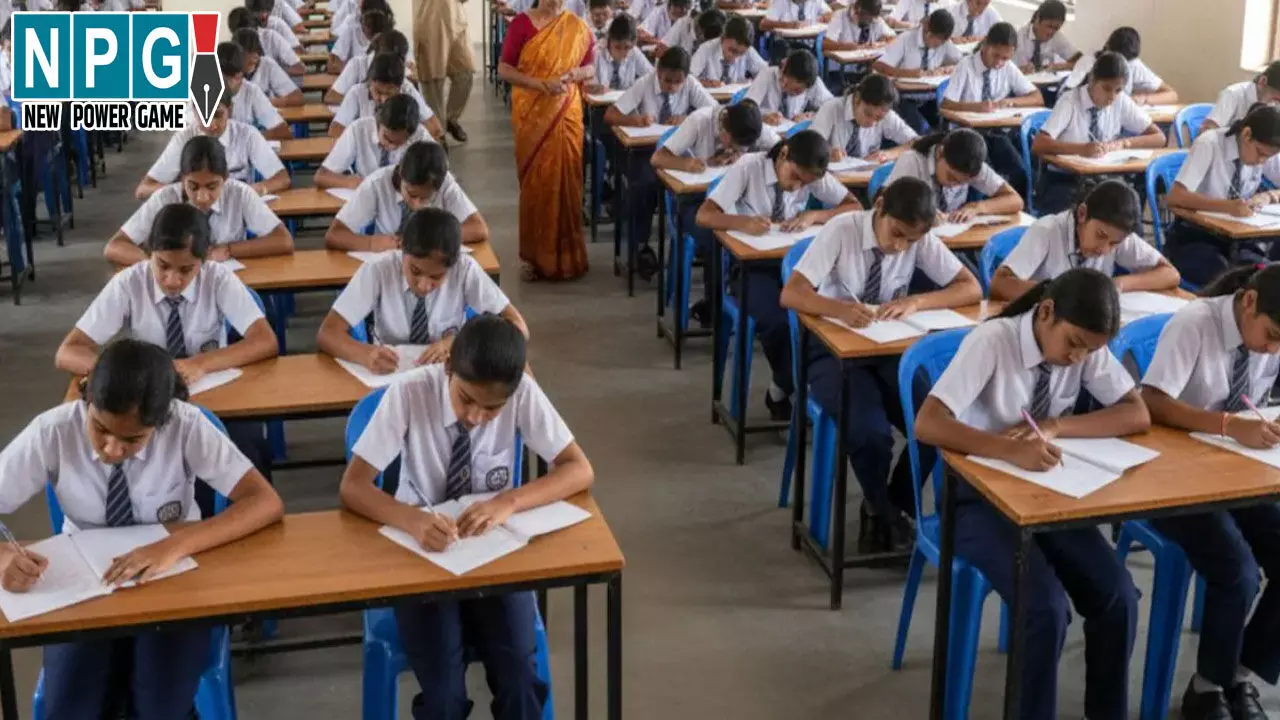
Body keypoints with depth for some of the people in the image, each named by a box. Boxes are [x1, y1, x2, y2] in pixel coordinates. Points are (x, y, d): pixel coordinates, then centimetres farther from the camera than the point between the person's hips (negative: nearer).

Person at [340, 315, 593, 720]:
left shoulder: (523, 393, -15)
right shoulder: (410, 394, -19)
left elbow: (580, 471, -12)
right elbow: (352, 487, -17)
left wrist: (510, 500, -29)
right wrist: (412, 520, -37)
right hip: (423, 551, -1)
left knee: (519, 682, -19)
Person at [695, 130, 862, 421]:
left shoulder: (814, 176, -4)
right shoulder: (748, 167, -13)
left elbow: (855, 208, -2)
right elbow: (704, 216, -16)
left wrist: (813, 215, -19)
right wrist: (743, 223, -36)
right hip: (752, 261, -3)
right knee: (776, 321, -32)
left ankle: (782, 388, -4)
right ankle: (791, 386, -1)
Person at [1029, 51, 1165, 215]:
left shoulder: (1122, 101, -1)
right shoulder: (1070, 101, -12)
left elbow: (1159, 138, 3)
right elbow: (1038, 146, -24)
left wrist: (1123, 143, -15)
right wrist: (1081, 149, -38)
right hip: (1063, 179, -4)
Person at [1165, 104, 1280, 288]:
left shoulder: (1265, 151, -3)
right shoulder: (1209, 144, -19)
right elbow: (1174, 197, -29)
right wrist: (1227, 206, -41)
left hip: (1234, 237, 5)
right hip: (1194, 236, -5)